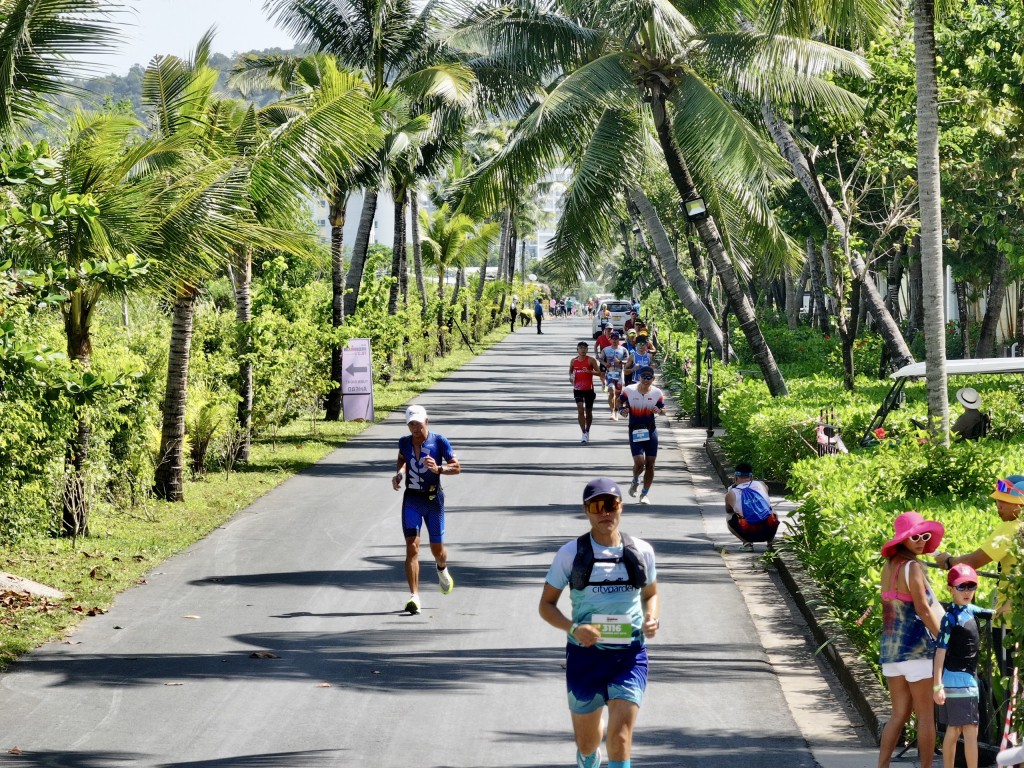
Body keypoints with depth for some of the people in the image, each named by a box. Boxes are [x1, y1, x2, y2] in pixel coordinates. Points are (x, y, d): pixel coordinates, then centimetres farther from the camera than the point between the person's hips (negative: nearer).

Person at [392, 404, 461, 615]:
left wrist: (438, 469, -25)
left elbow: (457, 467, -6)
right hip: (411, 499, 1)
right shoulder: (404, 441, 3)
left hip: (433, 498, -1)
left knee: (437, 549, 9)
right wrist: (398, 473, 4)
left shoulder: (439, 441, -7)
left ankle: (442, 570, 47)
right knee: (412, 547, -12)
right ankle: (414, 596, -15)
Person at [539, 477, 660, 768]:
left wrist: (652, 618, -5)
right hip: (585, 654, 0)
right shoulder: (571, 553, -4)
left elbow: (651, 594, 18)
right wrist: (573, 628, -19)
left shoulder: (641, 551, 1)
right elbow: (546, 605, 1)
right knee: (586, 741, 14)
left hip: (629, 655, 0)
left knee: (620, 735, -17)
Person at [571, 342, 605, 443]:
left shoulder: (591, 360, -5)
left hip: (589, 389, -1)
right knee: (580, 410, -13)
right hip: (578, 389, 1)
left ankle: (587, 431, 31)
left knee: (588, 411, 10)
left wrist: (589, 371, -23)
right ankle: (584, 433, -13)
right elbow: (570, 371, 21)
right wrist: (571, 377, -1)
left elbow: (599, 372, -7)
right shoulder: (573, 361, 5)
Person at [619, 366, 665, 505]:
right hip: (635, 431, -2)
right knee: (639, 462, -13)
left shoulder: (657, 393, -5)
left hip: (650, 430, 2)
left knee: (650, 464, 2)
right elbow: (619, 402, 8)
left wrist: (659, 410, -17)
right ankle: (635, 481, 21)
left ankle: (645, 493, 17)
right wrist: (623, 409, -14)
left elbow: (663, 410, 7)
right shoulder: (629, 390, -8)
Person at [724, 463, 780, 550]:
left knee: (729, 518, 26)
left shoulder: (731, 494, 4)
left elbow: (728, 511, 27)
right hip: (770, 531, 2)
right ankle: (770, 541, 18)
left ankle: (747, 542, 7)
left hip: (750, 534, -2)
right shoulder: (761, 485, 10)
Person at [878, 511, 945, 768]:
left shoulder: (889, 566, 10)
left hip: (890, 648, 8)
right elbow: (923, 609, -15)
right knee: (926, 715, 0)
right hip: (916, 649, -8)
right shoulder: (912, 567, -13)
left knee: (899, 714, 11)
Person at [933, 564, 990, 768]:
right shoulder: (951, 618, -15)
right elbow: (940, 651, -19)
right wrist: (937, 685, -24)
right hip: (958, 681, -9)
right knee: (971, 730, -11)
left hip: (968, 680, 9)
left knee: (954, 731, 12)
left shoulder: (970, 611, 9)